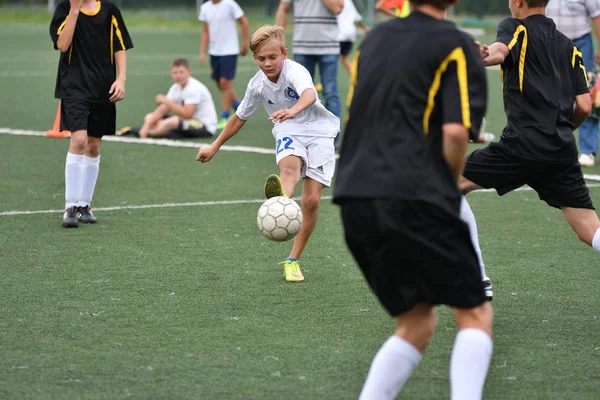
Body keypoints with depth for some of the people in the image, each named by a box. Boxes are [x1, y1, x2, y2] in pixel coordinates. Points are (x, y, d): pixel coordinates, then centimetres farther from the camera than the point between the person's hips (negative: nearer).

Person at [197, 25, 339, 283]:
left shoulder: (295, 72, -20)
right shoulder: (257, 85, -2)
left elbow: (309, 94, -45)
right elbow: (240, 118, 16)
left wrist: (293, 110, -68)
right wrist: (215, 147, 23)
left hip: (318, 130, -2)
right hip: (288, 133, 2)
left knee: (312, 201, -11)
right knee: (289, 166, -35)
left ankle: (293, 260, 6)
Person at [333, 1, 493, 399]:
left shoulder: (375, 38, 19)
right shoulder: (457, 46, -1)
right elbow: (456, 131, -13)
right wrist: (450, 184, 4)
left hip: (355, 199, 6)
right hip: (414, 198, -6)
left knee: (416, 322, 16)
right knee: (475, 313, 5)